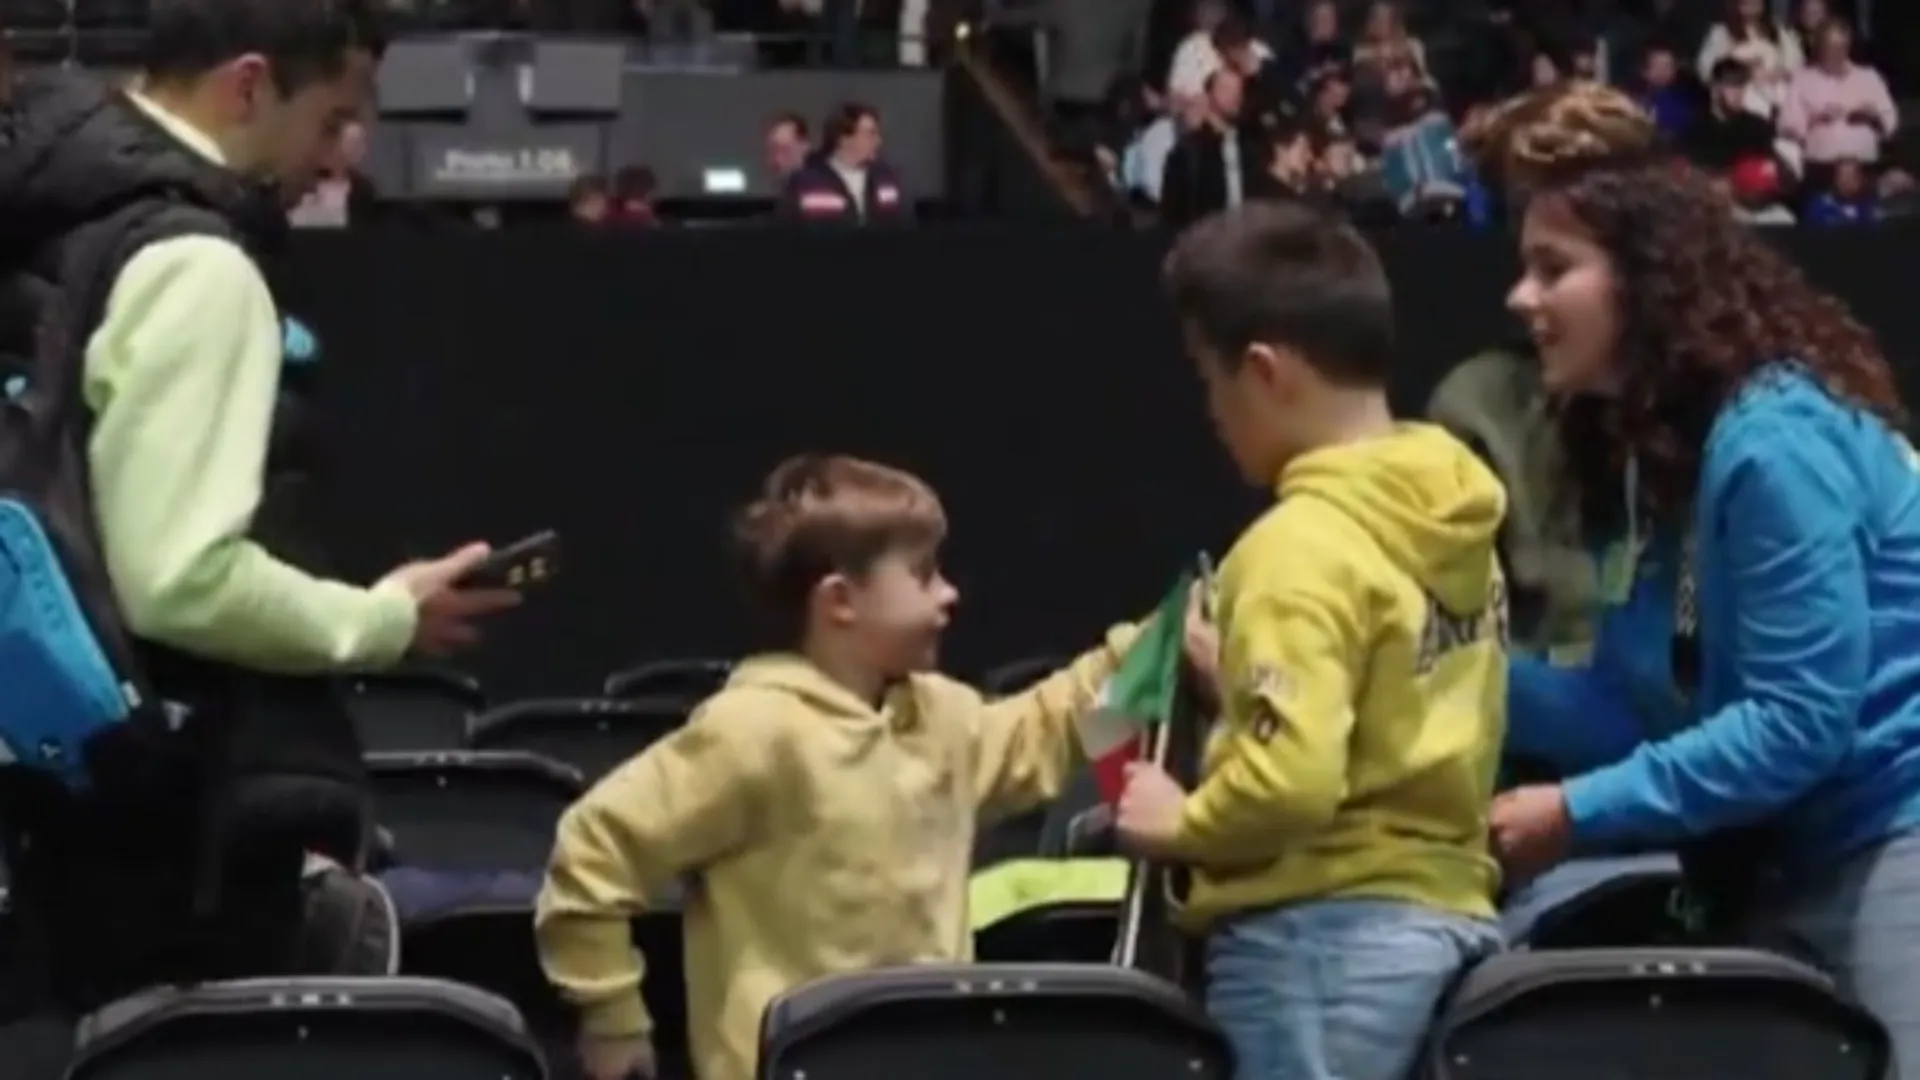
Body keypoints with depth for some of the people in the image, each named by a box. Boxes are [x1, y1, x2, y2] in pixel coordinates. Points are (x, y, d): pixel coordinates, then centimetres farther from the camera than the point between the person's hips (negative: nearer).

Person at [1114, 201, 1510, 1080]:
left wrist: (1180, 822, -8)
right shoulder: (1455, 524, 11)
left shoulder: (1304, 545, -16)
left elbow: (1290, 781, -26)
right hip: (1449, 912, 9)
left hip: (1322, 933, -9)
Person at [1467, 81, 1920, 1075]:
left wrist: (1578, 813, -19)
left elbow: (1799, 721, -22)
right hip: (1779, 863, 10)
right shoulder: (1643, 447, 12)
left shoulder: (1772, 440, -18)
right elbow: (1642, 708, 9)